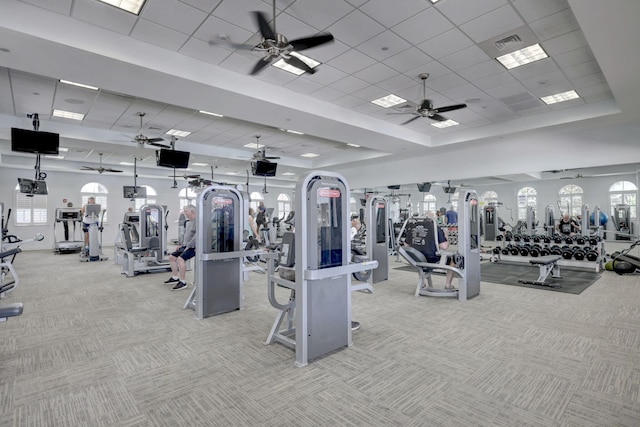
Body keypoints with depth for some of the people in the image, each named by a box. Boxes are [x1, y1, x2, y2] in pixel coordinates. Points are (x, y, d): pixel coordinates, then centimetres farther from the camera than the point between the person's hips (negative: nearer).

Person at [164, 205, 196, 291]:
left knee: (180, 259, -28)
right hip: (186, 246, 11)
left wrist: (188, 246, -23)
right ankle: (175, 277, 23)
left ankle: (182, 282, -19)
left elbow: (196, 236, -26)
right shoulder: (189, 222, 17)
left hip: (193, 247, -11)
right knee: (171, 257, 13)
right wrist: (181, 245, 16)